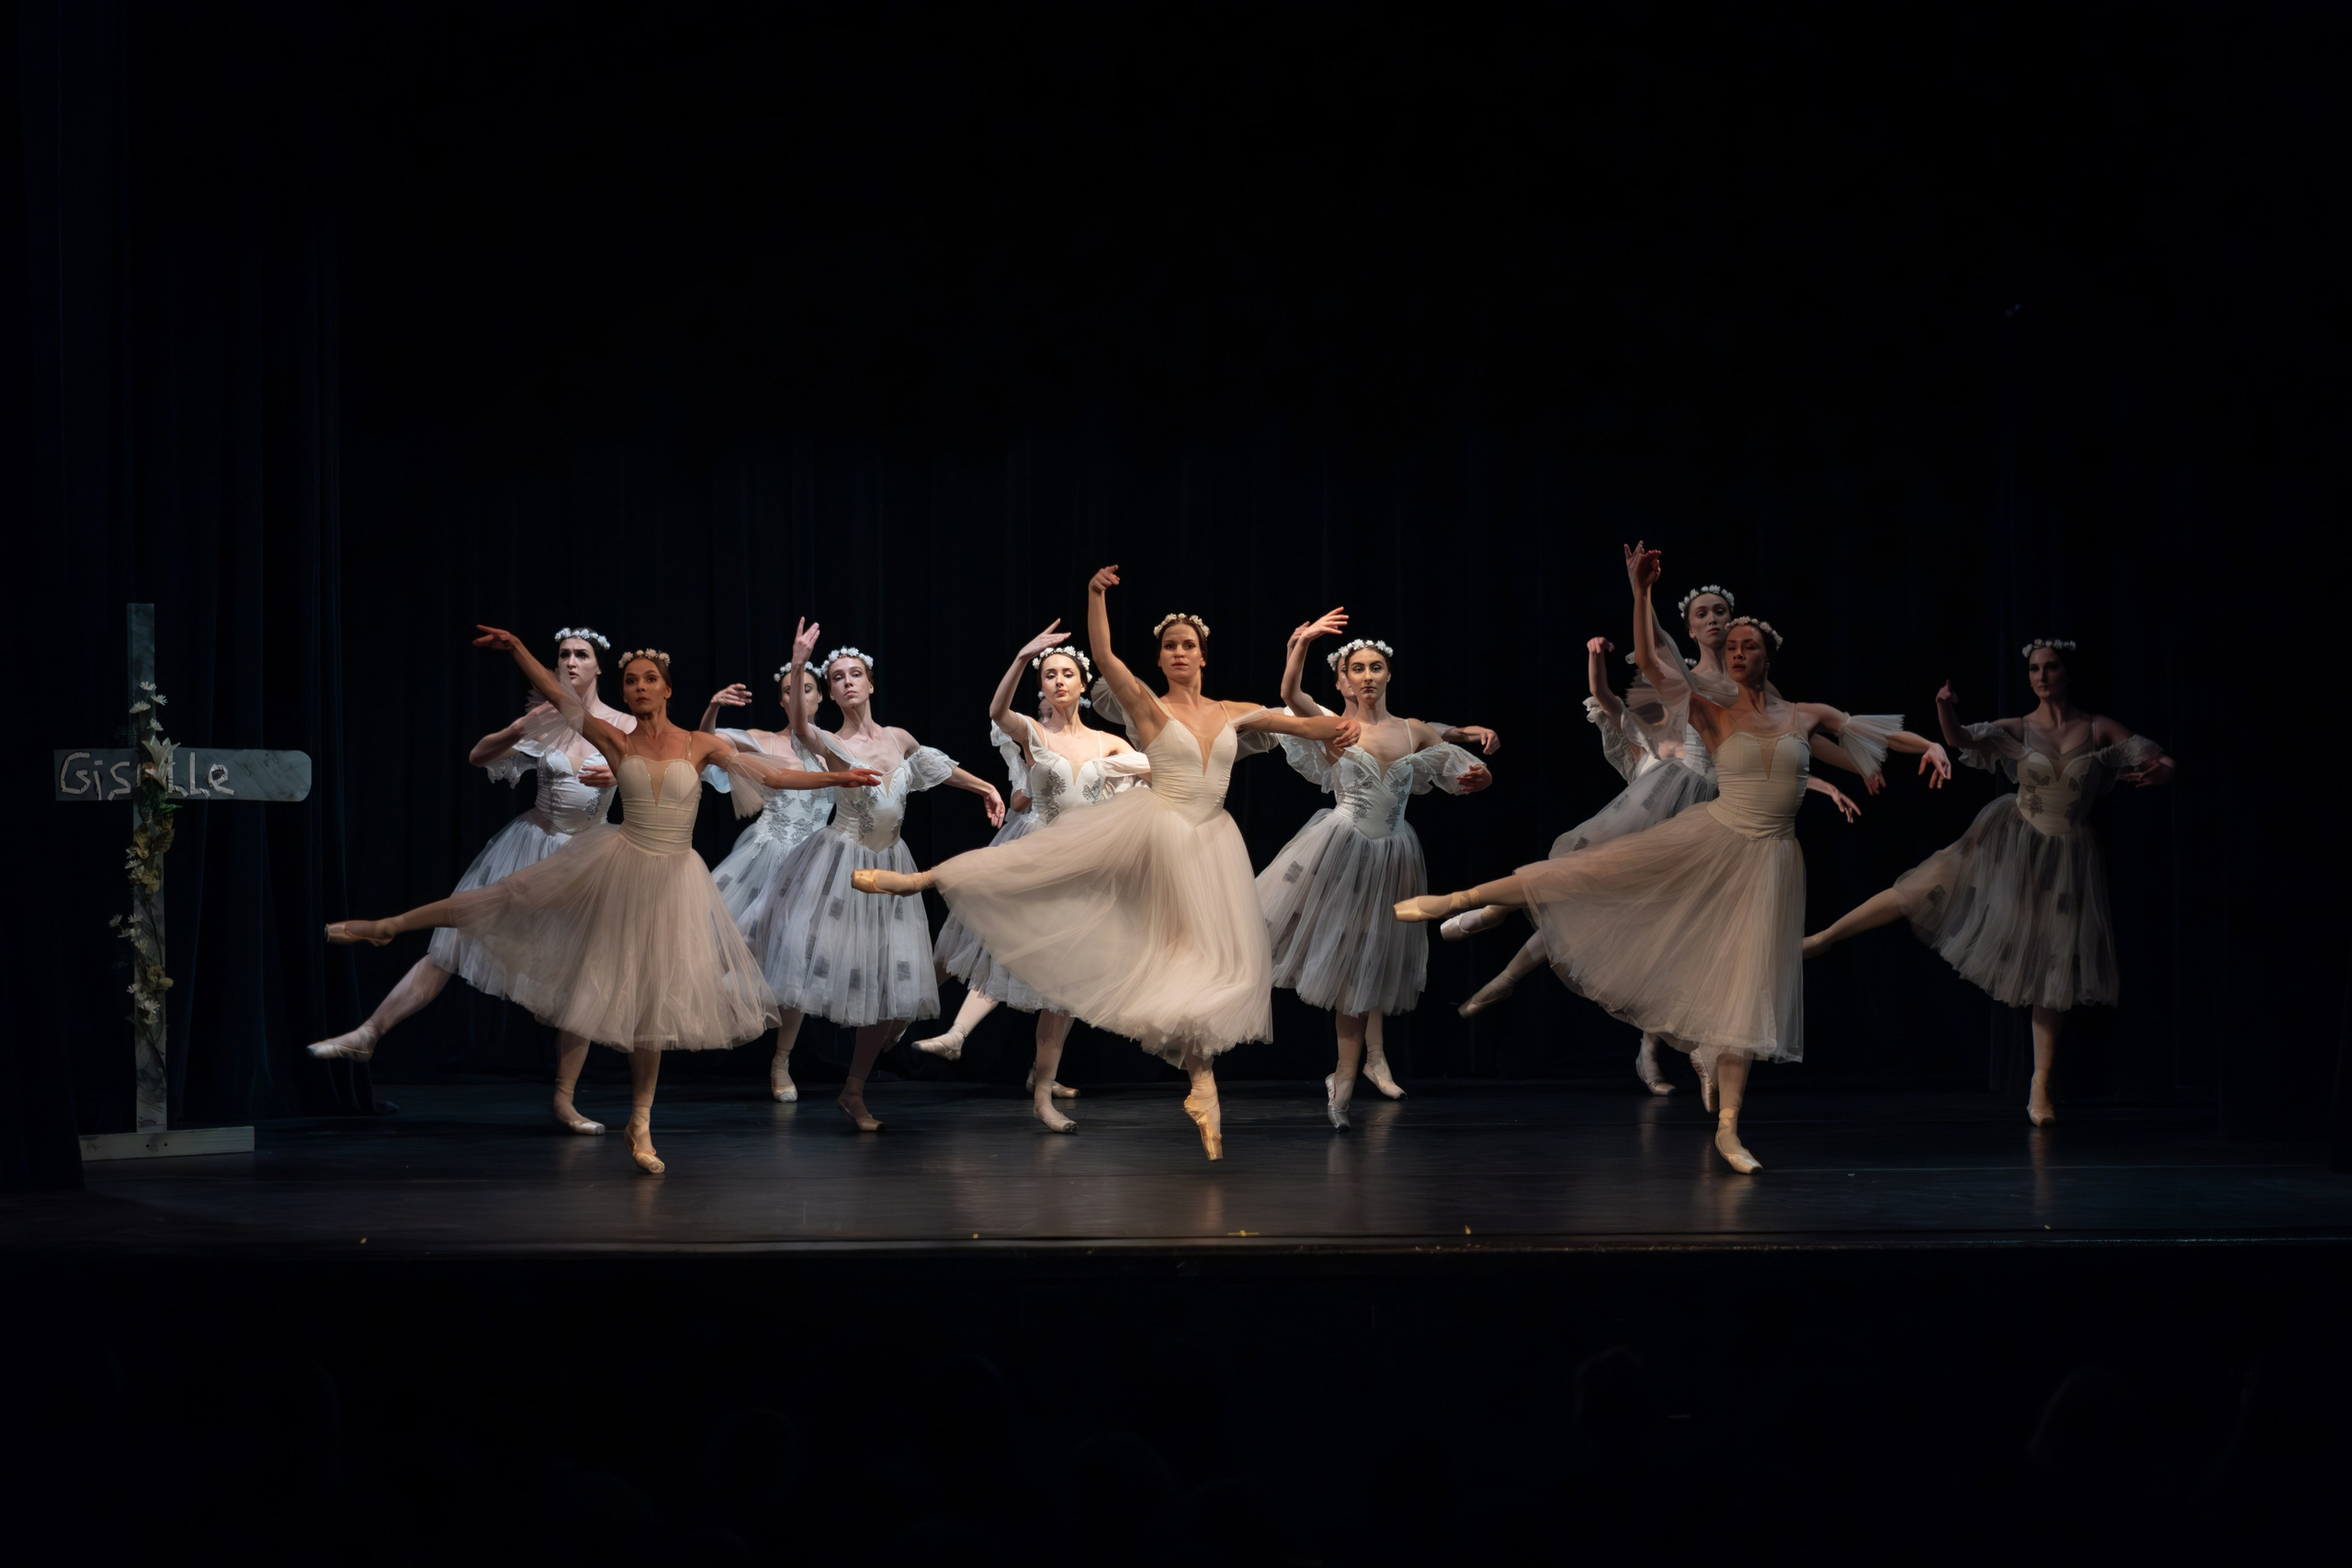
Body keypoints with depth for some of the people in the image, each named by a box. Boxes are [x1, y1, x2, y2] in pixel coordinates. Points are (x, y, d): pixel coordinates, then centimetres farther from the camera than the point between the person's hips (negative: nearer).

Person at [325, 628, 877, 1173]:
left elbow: (768, 773, -4)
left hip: (671, 880, 0)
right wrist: (518, 650, -17)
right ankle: (387, 927, 10)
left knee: (654, 1001, 4)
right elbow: (559, 696, -6)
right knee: (510, 897, -6)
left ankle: (640, 1124, 13)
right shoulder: (618, 743, -1)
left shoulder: (701, 745, -2)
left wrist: (835, 778, -13)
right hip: (618, 864, 0)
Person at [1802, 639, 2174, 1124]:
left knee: (2053, 972, 1)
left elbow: (2165, 766, -3)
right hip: (2012, 843, 0)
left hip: (2067, 857, 0)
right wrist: (1946, 709, -38)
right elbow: (1961, 739, -17)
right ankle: (1823, 939, 2)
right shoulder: (2017, 731, -1)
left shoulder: (2099, 730, -1)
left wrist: (2154, 773, -27)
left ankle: (2040, 1089, 4)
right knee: (1927, 890, -10)